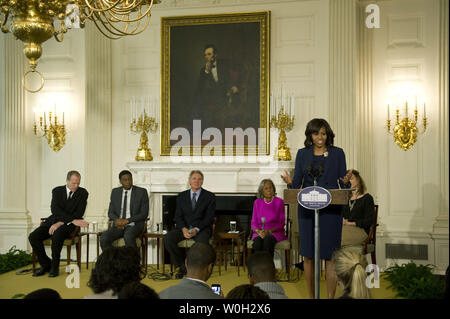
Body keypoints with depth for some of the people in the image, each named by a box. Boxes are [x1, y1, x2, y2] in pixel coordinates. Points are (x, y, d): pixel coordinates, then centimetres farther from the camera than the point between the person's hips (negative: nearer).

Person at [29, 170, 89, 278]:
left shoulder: (83, 193, 1)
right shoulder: (57, 191, 6)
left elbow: (79, 214, -8)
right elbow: (55, 209, -11)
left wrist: (60, 223, -19)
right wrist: (73, 220, -25)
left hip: (68, 224, -4)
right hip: (54, 220, 4)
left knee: (56, 235, -36)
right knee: (33, 237, -19)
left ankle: (54, 266, -15)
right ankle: (45, 264, 0)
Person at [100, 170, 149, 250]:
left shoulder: (141, 192, 1)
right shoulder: (115, 192, 12)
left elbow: (144, 214, -3)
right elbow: (110, 212, 14)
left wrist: (127, 220, -15)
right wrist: (116, 220, -10)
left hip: (133, 225, -3)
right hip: (118, 225, 3)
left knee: (128, 236, -37)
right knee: (104, 237, -27)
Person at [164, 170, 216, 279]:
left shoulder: (210, 196, 5)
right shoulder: (181, 196, 13)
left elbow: (209, 217, -4)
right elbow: (178, 216, 5)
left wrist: (196, 229, -19)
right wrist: (183, 229, -15)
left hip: (202, 228, -3)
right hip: (184, 228, 3)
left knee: (201, 241, -37)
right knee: (168, 238, -26)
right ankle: (181, 267, -9)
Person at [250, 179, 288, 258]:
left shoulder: (279, 202, 4)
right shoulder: (257, 202, 11)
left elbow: (282, 223, 2)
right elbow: (253, 222, 9)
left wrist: (269, 231, -14)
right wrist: (258, 231, -13)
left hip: (275, 232, -1)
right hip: (260, 232, 2)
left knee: (267, 240, -36)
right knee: (257, 242, -34)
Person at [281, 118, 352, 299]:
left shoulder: (337, 153, 5)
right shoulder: (302, 154, 9)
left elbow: (343, 184, 3)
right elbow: (297, 183, 6)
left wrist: (346, 182, -19)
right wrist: (290, 183, -16)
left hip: (330, 211, -2)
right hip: (307, 210, 2)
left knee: (330, 255, -2)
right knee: (308, 255, 5)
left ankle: (331, 296, 7)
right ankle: (311, 296, 17)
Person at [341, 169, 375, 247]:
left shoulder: (367, 198, 7)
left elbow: (369, 221, -2)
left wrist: (351, 223, -11)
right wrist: (342, 221, -5)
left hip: (360, 230, -4)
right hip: (345, 228, 4)